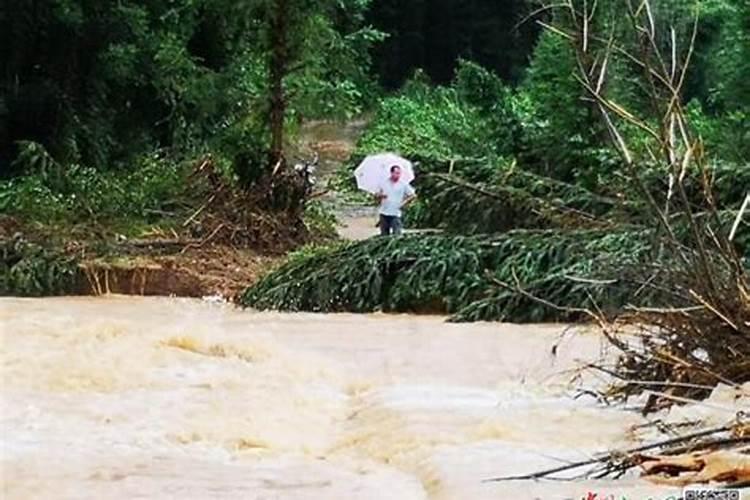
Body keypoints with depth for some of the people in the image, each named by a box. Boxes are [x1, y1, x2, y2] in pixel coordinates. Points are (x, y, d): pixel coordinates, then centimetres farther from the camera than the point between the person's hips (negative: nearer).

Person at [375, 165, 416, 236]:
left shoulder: (403, 185, 0)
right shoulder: (383, 183, 5)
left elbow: (413, 196, 5)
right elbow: (376, 197, 8)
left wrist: (405, 203, -2)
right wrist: (380, 196, -13)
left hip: (396, 214, -2)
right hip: (384, 214, 2)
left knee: (396, 235, -9)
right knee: (384, 235, 6)